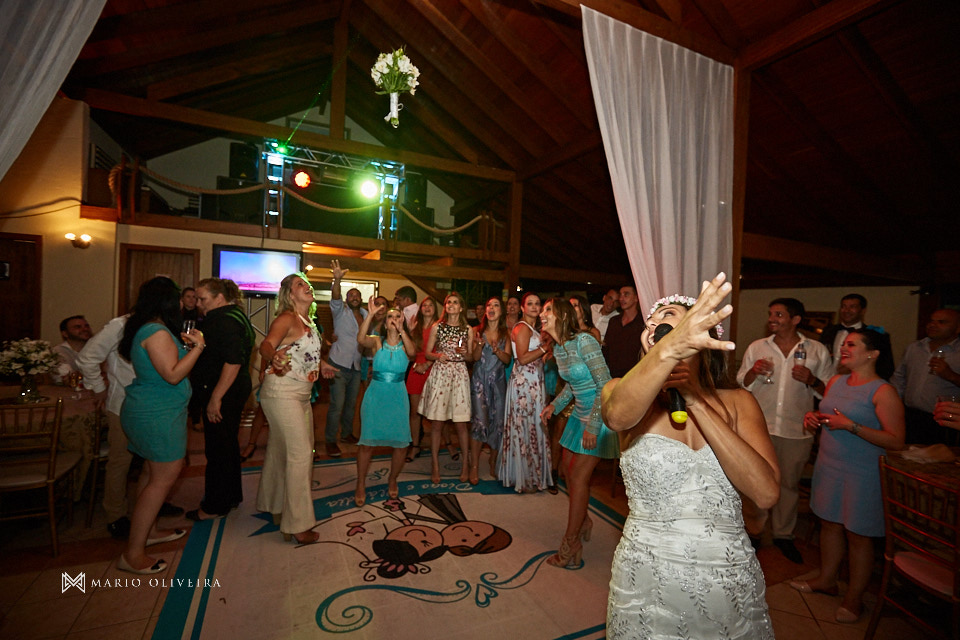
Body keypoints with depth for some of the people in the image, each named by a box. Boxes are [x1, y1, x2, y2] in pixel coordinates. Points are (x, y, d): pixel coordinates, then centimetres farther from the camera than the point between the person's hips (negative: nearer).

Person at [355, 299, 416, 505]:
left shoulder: (406, 344, 2)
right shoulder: (377, 341, 0)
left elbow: (412, 352, -22)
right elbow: (361, 339, -22)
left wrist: (401, 330, -31)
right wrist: (370, 314, -31)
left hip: (398, 397, 1)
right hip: (375, 395, -1)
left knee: (401, 444, 3)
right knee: (367, 442, -2)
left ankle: (392, 480, 29)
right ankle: (360, 486, 18)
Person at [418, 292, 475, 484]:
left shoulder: (467, 330, 8)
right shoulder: (437, 327, 6)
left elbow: (471, 357, 13)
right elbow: (427, 353, 8)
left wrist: (465, 353, -8)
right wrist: (438, 356, -12)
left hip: (459, 375, 0)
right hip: (439, 374, 0)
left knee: (461, 423, 1)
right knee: (436, 422, 1)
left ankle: (465, 464, 16)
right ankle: (435, 465, 14)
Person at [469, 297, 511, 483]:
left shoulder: (505, 334, 6)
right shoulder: (478, 331, 2)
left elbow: (507, 359, -2)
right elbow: (475, 358, -4)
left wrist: (497, 350, -21)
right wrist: (480, 344, -24)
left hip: (498, 381, 2)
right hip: (480, 380, -2)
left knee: (498, 422, 3)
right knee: (480, 422, -10)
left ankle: (493, 462, 21)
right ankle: (474, 466, 1)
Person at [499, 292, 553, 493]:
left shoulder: (533, 329, 18)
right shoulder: (522, 328, -11)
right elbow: (523, 358, -20)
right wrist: (546, 347, -15)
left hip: (533, 383, 9)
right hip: (524, 383, -9)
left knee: (531, 427, 13)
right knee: (525, 427, -1)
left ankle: (528, 475, 25)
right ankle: (524, 480, 11)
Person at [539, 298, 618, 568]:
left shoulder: (584, 341, -23)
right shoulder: (558, 348, 4)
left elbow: (605, 386, -23)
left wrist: (593, 425, -22)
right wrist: (555, 405, 6)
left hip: (599, 414, -8)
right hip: (580, 412, 8)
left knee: (579, 476, -1)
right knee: (570, 468, 14)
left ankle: (570, 545, 14)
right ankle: (583, 521, 39)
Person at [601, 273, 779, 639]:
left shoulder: (737, 402, -1)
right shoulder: (623, 391, -7)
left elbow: (766, 493, -16)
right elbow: (617, 416, -33)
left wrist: (695, 401, -19)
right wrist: (669, 349, -48)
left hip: (730, 581, 2)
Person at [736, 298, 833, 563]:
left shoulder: (817, 351, 3)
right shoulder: (756, 347, 4)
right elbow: (742, 385, 7)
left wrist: (812, 381, -14)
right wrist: (753, 372, -13)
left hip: (797, 430, 0)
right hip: (760, 427, 0)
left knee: (789, 483, 13)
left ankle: (784, 534, 32)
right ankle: (753, 531, 25)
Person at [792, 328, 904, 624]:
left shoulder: (883, 392, -14)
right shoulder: (835, 382, 6)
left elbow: (896, 441, -18)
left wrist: (851, 425, -25)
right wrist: (814, 418, 0)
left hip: (861, 474, -6)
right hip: (828, 466, 6)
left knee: (858, 535, 8)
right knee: (829, 524, 17)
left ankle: (854, 598, 26)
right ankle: (826, 580, 35)